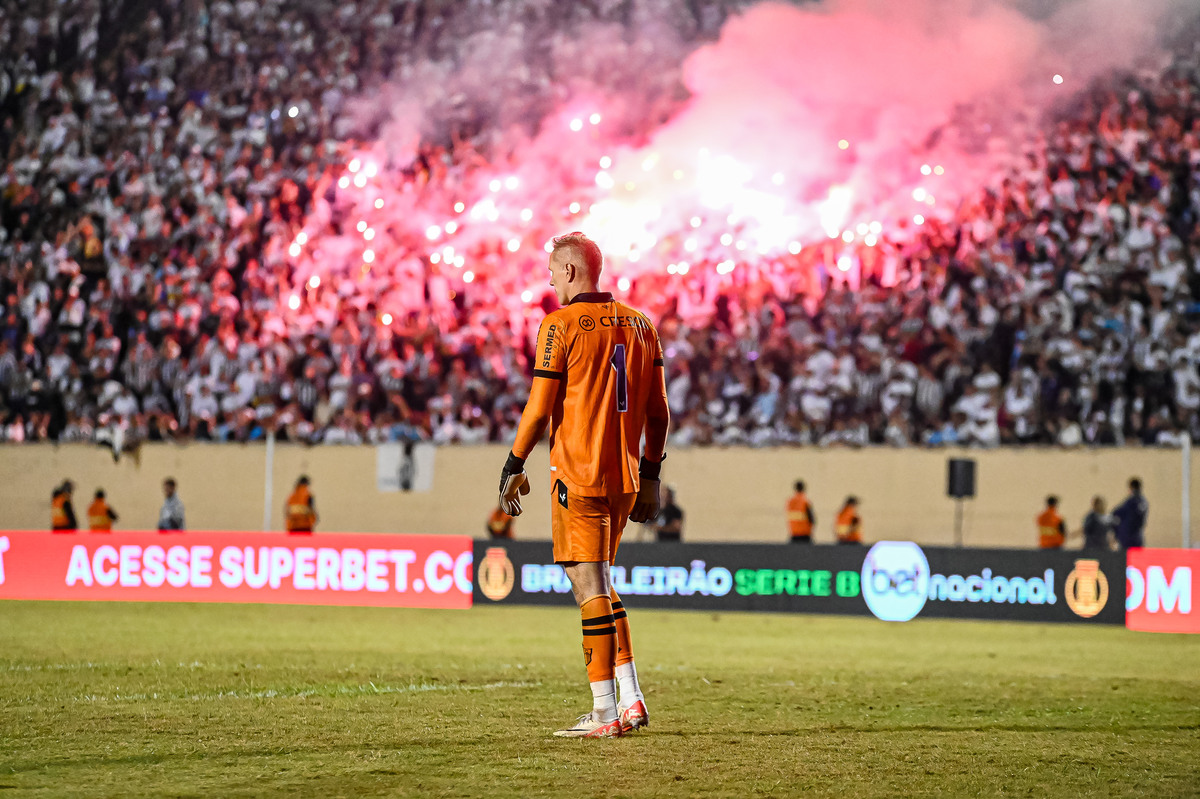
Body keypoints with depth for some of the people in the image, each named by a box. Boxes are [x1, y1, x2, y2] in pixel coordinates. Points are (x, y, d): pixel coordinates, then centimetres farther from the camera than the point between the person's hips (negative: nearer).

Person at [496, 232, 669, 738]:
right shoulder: (639, 325, 11)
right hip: (626, 478, 7)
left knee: (591, 589, -4)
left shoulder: (561, 325, -8)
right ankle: (631, 699, 14)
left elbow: (541, 408, -9)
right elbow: (658, 413, 13)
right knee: (598, 584, 18)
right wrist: (649, 476, 20)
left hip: (578, 476, -7)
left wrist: (514, 468, 1)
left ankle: (605, 713, -4)